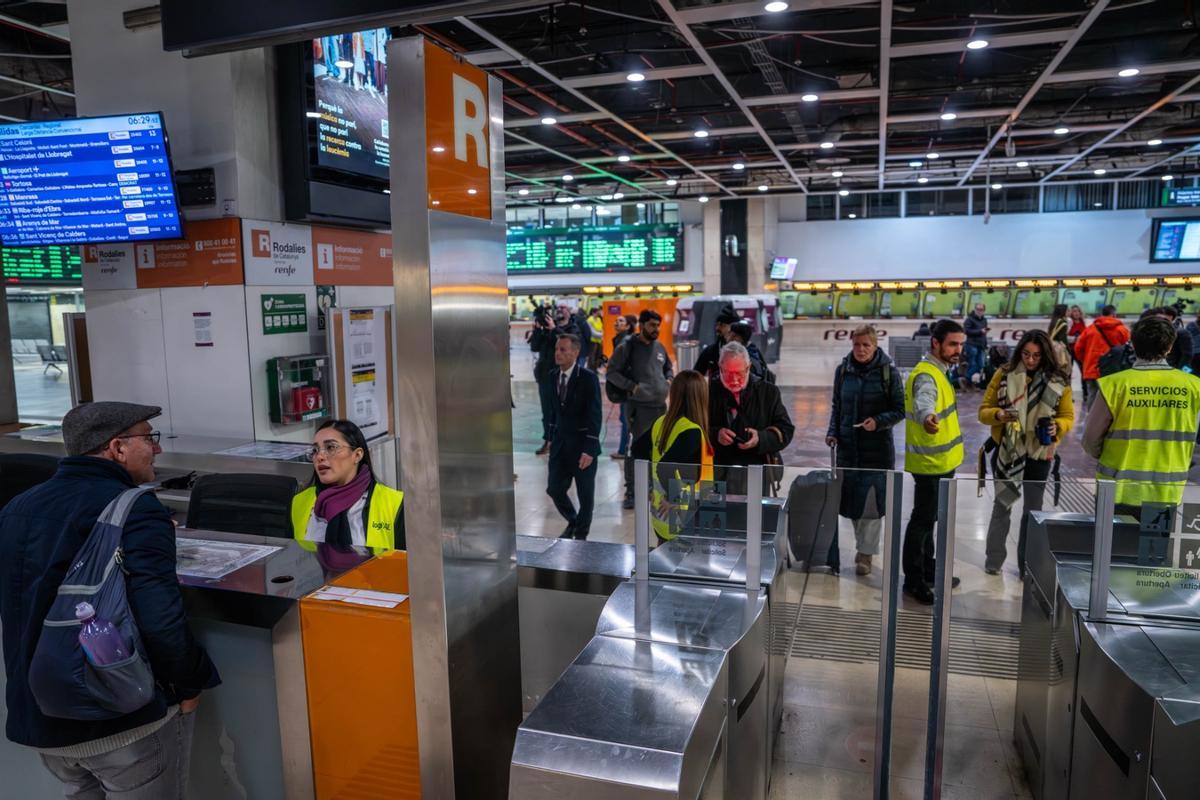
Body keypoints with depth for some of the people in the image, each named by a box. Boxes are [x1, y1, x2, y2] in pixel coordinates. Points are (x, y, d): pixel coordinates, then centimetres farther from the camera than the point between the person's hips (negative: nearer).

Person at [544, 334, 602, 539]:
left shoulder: (588, 378, -14)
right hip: (560, 444, 5)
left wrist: (589, 449, -21)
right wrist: (552, 437, 11)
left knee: (585, 493, 7)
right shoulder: (555, 376, 5)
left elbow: (594, 415, -16)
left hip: (582, 444, -5)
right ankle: (572, 522, 34)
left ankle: (581, 534, 27)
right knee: (554, 488, 7)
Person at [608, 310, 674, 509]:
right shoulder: (627, 347, -6)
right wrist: (631, 386, -15)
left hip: (660, 405, 7)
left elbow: (669, 367, 29)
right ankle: (631, 493, 5)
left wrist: (668, 380, 10)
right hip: (639, 407, -6)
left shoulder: (659, 347, 12)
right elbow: (611, 373, -7)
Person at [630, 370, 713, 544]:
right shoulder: (692, 432, -21)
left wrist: (650, 484, 17)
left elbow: (638, 449, 12)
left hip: (660, 512, 8)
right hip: (683, 516, -7)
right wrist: (674, 498, -19)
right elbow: (665, 467, -31)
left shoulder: (661, 423, 1)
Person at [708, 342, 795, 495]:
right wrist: (715, 435, -14)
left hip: (756, 466, 0)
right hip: (716, 466, 0)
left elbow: (786, 430, 8)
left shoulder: (768, 392, 11)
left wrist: (761, 438, -11)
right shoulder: (709, 391, 10)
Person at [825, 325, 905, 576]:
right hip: (848, 445, 3)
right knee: (849, 497, 8)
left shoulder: (889, 372, -6)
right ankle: (863, 544, 28)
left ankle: (866, 552, 16)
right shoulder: (843, 370, 3)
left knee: (872, 499, 1)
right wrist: (833, 432, 0)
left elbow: (900, 409, -3)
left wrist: (878, 421, -20)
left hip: (877, 448, -3)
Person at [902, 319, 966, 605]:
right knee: (922, 521, 0)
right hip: (930, 463, -10)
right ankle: (914, 581, 10)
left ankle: (928, 570, 35)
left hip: (940, 461, 10)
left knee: (929, 519, 20)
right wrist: (927, 417, -68)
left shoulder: (938, 371, 9)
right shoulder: (926, 376, -23)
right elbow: (923, 400, -47)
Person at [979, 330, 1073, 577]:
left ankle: (1027, 563, 25)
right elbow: (984, 410, -5)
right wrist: (998, 415, -27)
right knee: (1002, 505, 12)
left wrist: (1057, 427, -19)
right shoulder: (1004, 374, -7)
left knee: (1033, 509, 12)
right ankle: (994, 558, 26)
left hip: (1039, 454, 1)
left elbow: (1068, 416, 2)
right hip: (1007, 451, -1)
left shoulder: (1059, 380, -5)